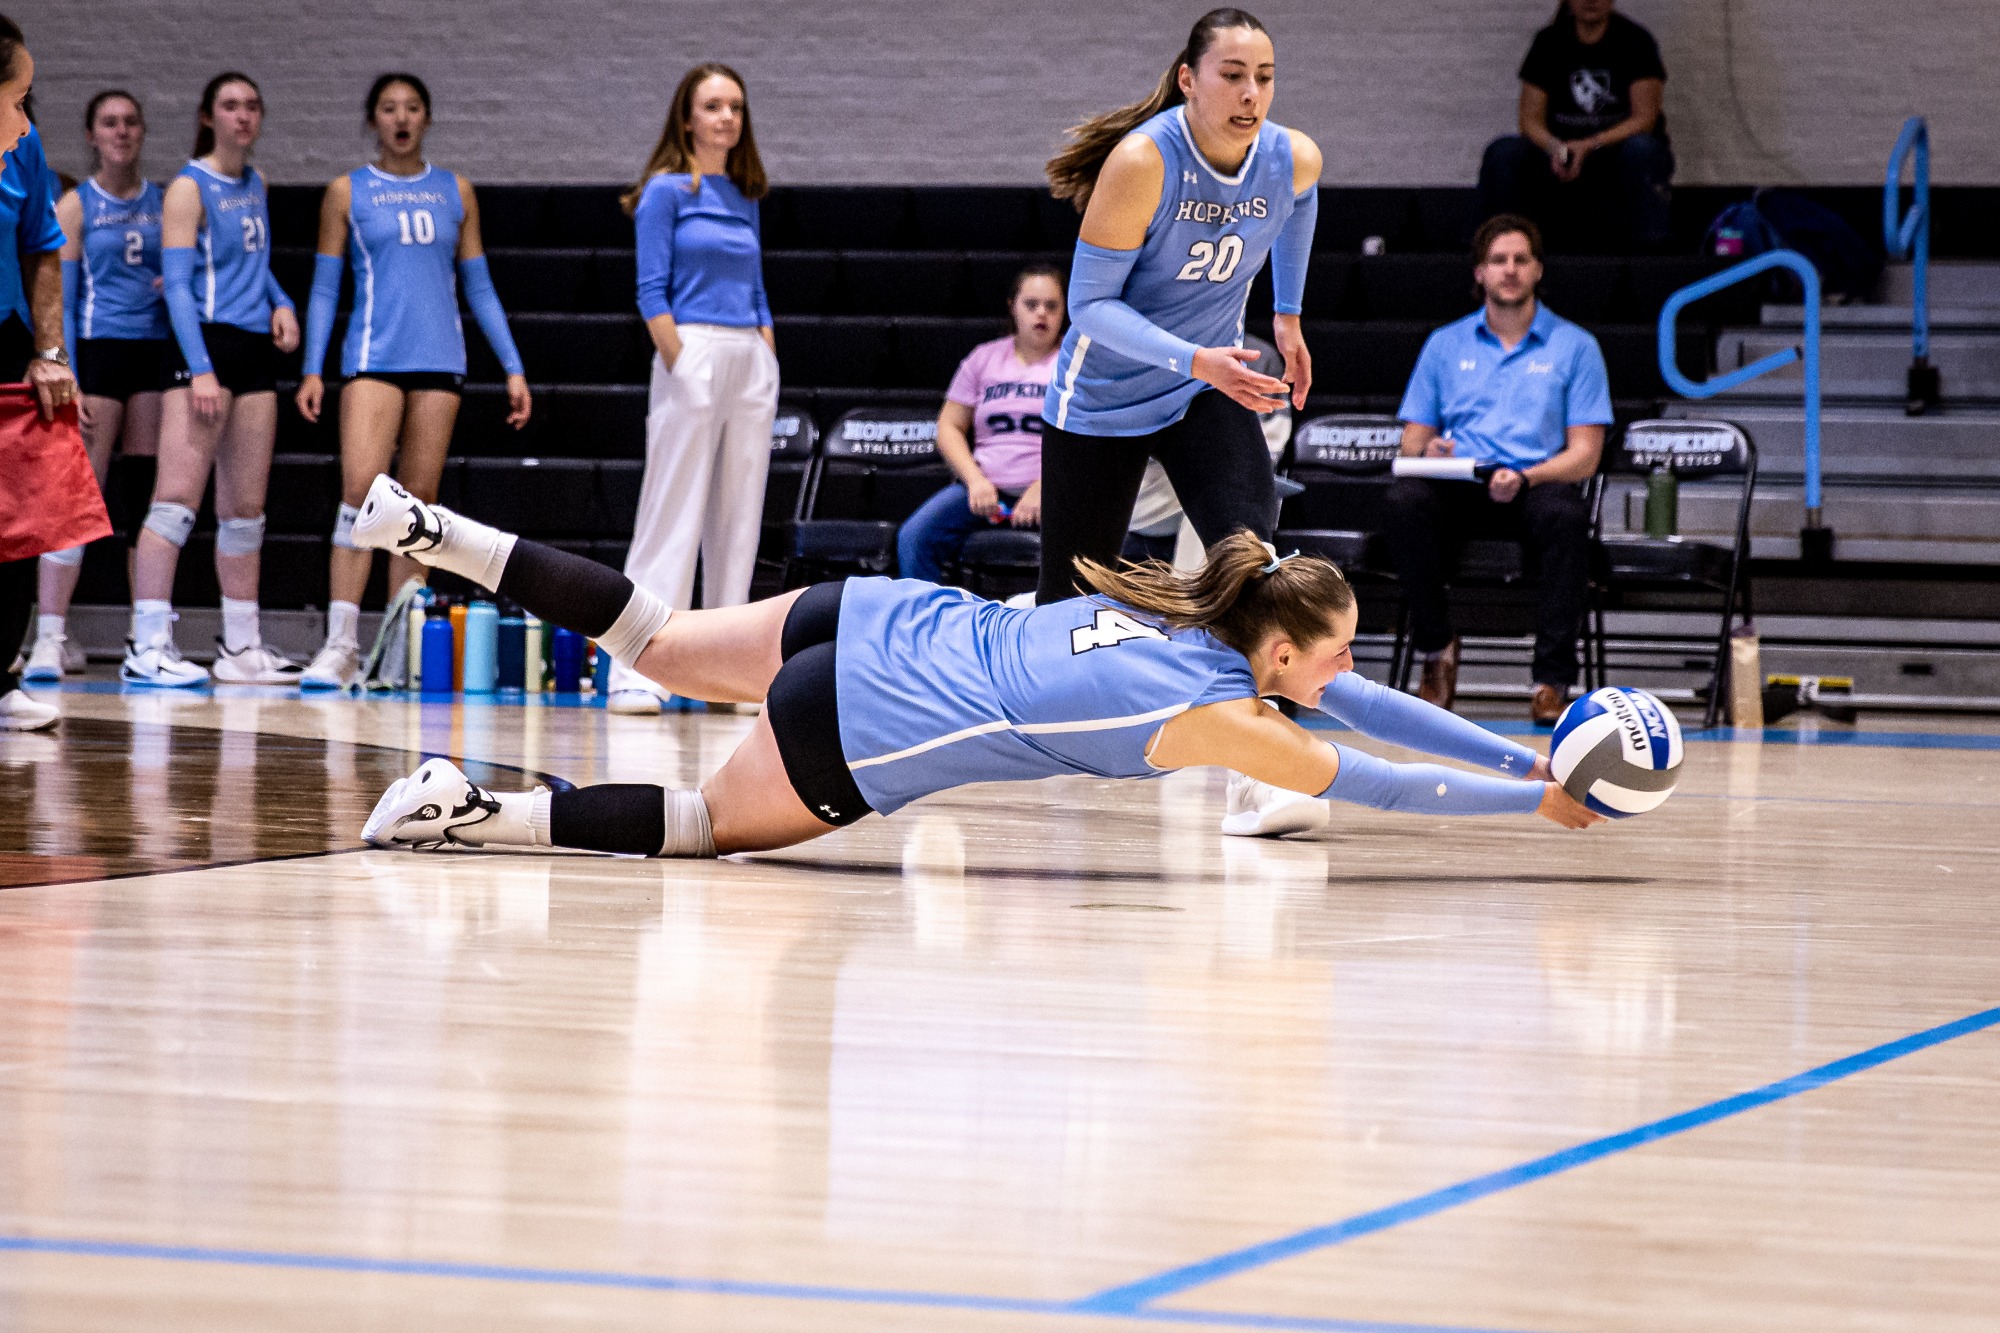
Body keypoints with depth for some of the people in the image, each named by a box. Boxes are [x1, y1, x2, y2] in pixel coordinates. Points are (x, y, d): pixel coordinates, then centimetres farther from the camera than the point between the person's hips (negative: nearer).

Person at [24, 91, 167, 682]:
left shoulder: (164, 200, 11)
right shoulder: (76, 206, 2)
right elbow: (59, 301, -2)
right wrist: (65, 386, -10)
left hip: (154, 353, 4)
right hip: (96, 350, -4)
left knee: (149, 494, 3)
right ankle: (50, 637, -12)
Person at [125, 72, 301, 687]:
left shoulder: (254, 184, 16)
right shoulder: (189, 188, -7)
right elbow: (177, 285, -12)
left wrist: (281, 303, 8)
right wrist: (199, 370, -21)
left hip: (255, 349, 8)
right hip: (204, 345, -8)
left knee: (245, 508, 10)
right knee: (178, 497, -14)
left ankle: (241, 647, 16)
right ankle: (147, 646, -18)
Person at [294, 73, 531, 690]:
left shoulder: (455, 192, 12)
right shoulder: (347, 192, 7)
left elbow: (479, 287, 14)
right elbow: (324, 287, 7)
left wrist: (513, 368, 8)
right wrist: (313, 369, -3)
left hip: (439, 361, 3)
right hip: (373, 357, -2)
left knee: (419, 502, 2)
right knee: (361, 493, -16)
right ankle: (340, 645, -19)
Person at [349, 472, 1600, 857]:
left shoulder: (1192, 605, 5)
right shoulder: (1213, 713, -15)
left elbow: (1362, 702, 14)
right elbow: (1365, 781, -10)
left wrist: (1522, 757, 11)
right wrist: (1545, 804, -5)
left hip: (881, 620, 8)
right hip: (870, 730, -8)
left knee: (660, 642, 23)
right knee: (708, 824, 10)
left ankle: (430, 531, 19)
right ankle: (470, 809, -2)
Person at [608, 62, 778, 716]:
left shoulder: (745, 199, 16)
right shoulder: (667, 190, -3)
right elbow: (652, 291, -8)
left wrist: (767, 367, 9)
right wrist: (682, 368, -15)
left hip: (753, 361, 7)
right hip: (693, 350, -7)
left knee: (738, 520, 6)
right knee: (672, 515, -9)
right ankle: (634, 673, -9)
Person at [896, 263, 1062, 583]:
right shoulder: (984, 358, 18)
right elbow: (949, 427, 16)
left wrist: (1042, 487, -13)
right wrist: (976, 480, -3)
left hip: (1051, 488, -3)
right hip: (985, 484, 3)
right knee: (914, 536, -23)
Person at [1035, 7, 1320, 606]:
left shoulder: (1294, 159, -12)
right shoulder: (1142, 161, -28)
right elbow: (1090, 303, -25)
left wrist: (1288, 315, 17)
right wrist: (1194, 361, -36)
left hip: (1209, 396, 3)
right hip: (1103, 398, -3)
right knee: (1070, 600, 6)